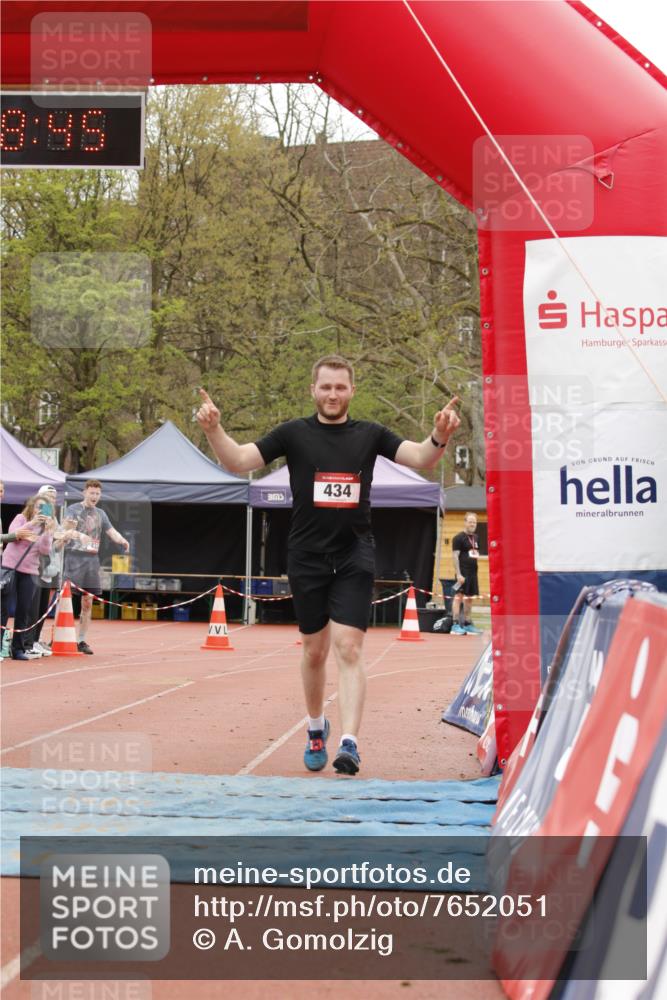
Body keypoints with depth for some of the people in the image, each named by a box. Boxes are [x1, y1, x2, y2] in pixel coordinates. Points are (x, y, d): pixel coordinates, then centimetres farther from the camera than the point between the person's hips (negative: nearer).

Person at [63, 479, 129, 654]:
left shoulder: (100, 514, 16)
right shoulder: (73, 510, -1)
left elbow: (111, 531, 9)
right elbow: (67, 528, -18)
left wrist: (122, 540, -13)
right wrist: (79, 535, -39)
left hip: (92, 561, 6)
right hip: (74, 559, -6)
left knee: (87, 603, 7)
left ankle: (81, 641, 13)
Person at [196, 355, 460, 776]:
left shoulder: (370, 435, 3)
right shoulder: (294, 433, 2)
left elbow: (421, 458, -6)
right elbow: (238, 460, -2)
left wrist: (440, 437, -28)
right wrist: (214, 430, -21)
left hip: (355, 556, -1)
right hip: (307, 556, 1)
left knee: (349, 647, -12)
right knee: (315, 650, 11)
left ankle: (350, 743, -15)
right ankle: (316, 727, 33)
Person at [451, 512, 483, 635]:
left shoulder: (476, 538, 17)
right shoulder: (459, 538, -7)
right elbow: (455, 556, -13)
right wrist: (458, 574, -19)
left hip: (473, 573, 8)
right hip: (463, 573, -8)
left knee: (469, 598, 11)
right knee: (459, 596, -8)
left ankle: (468, 625, 17)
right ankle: (456, 625, -9)